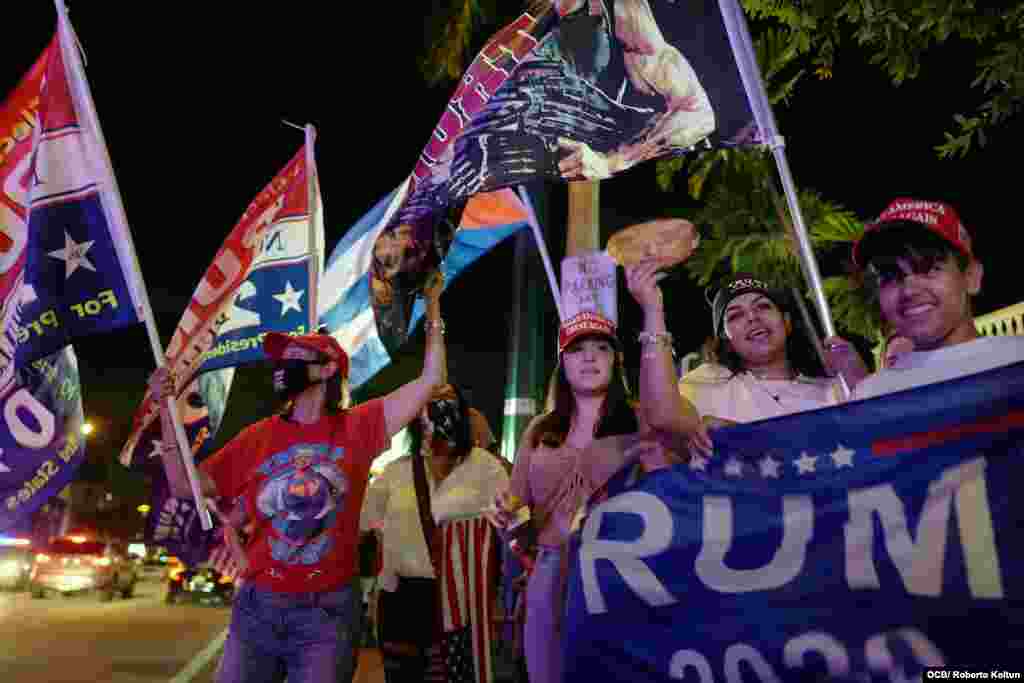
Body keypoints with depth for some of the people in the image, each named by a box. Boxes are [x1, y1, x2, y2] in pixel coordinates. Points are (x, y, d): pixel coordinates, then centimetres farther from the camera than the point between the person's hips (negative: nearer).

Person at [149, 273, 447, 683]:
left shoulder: (356, 428, -3)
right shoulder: (259, 436, 4)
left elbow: (430, 379, -4)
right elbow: (185, 485, 5)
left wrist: (432, 310, -1)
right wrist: (167, 411, -2)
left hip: (327, 610, -2)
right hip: (258, 606, 3)